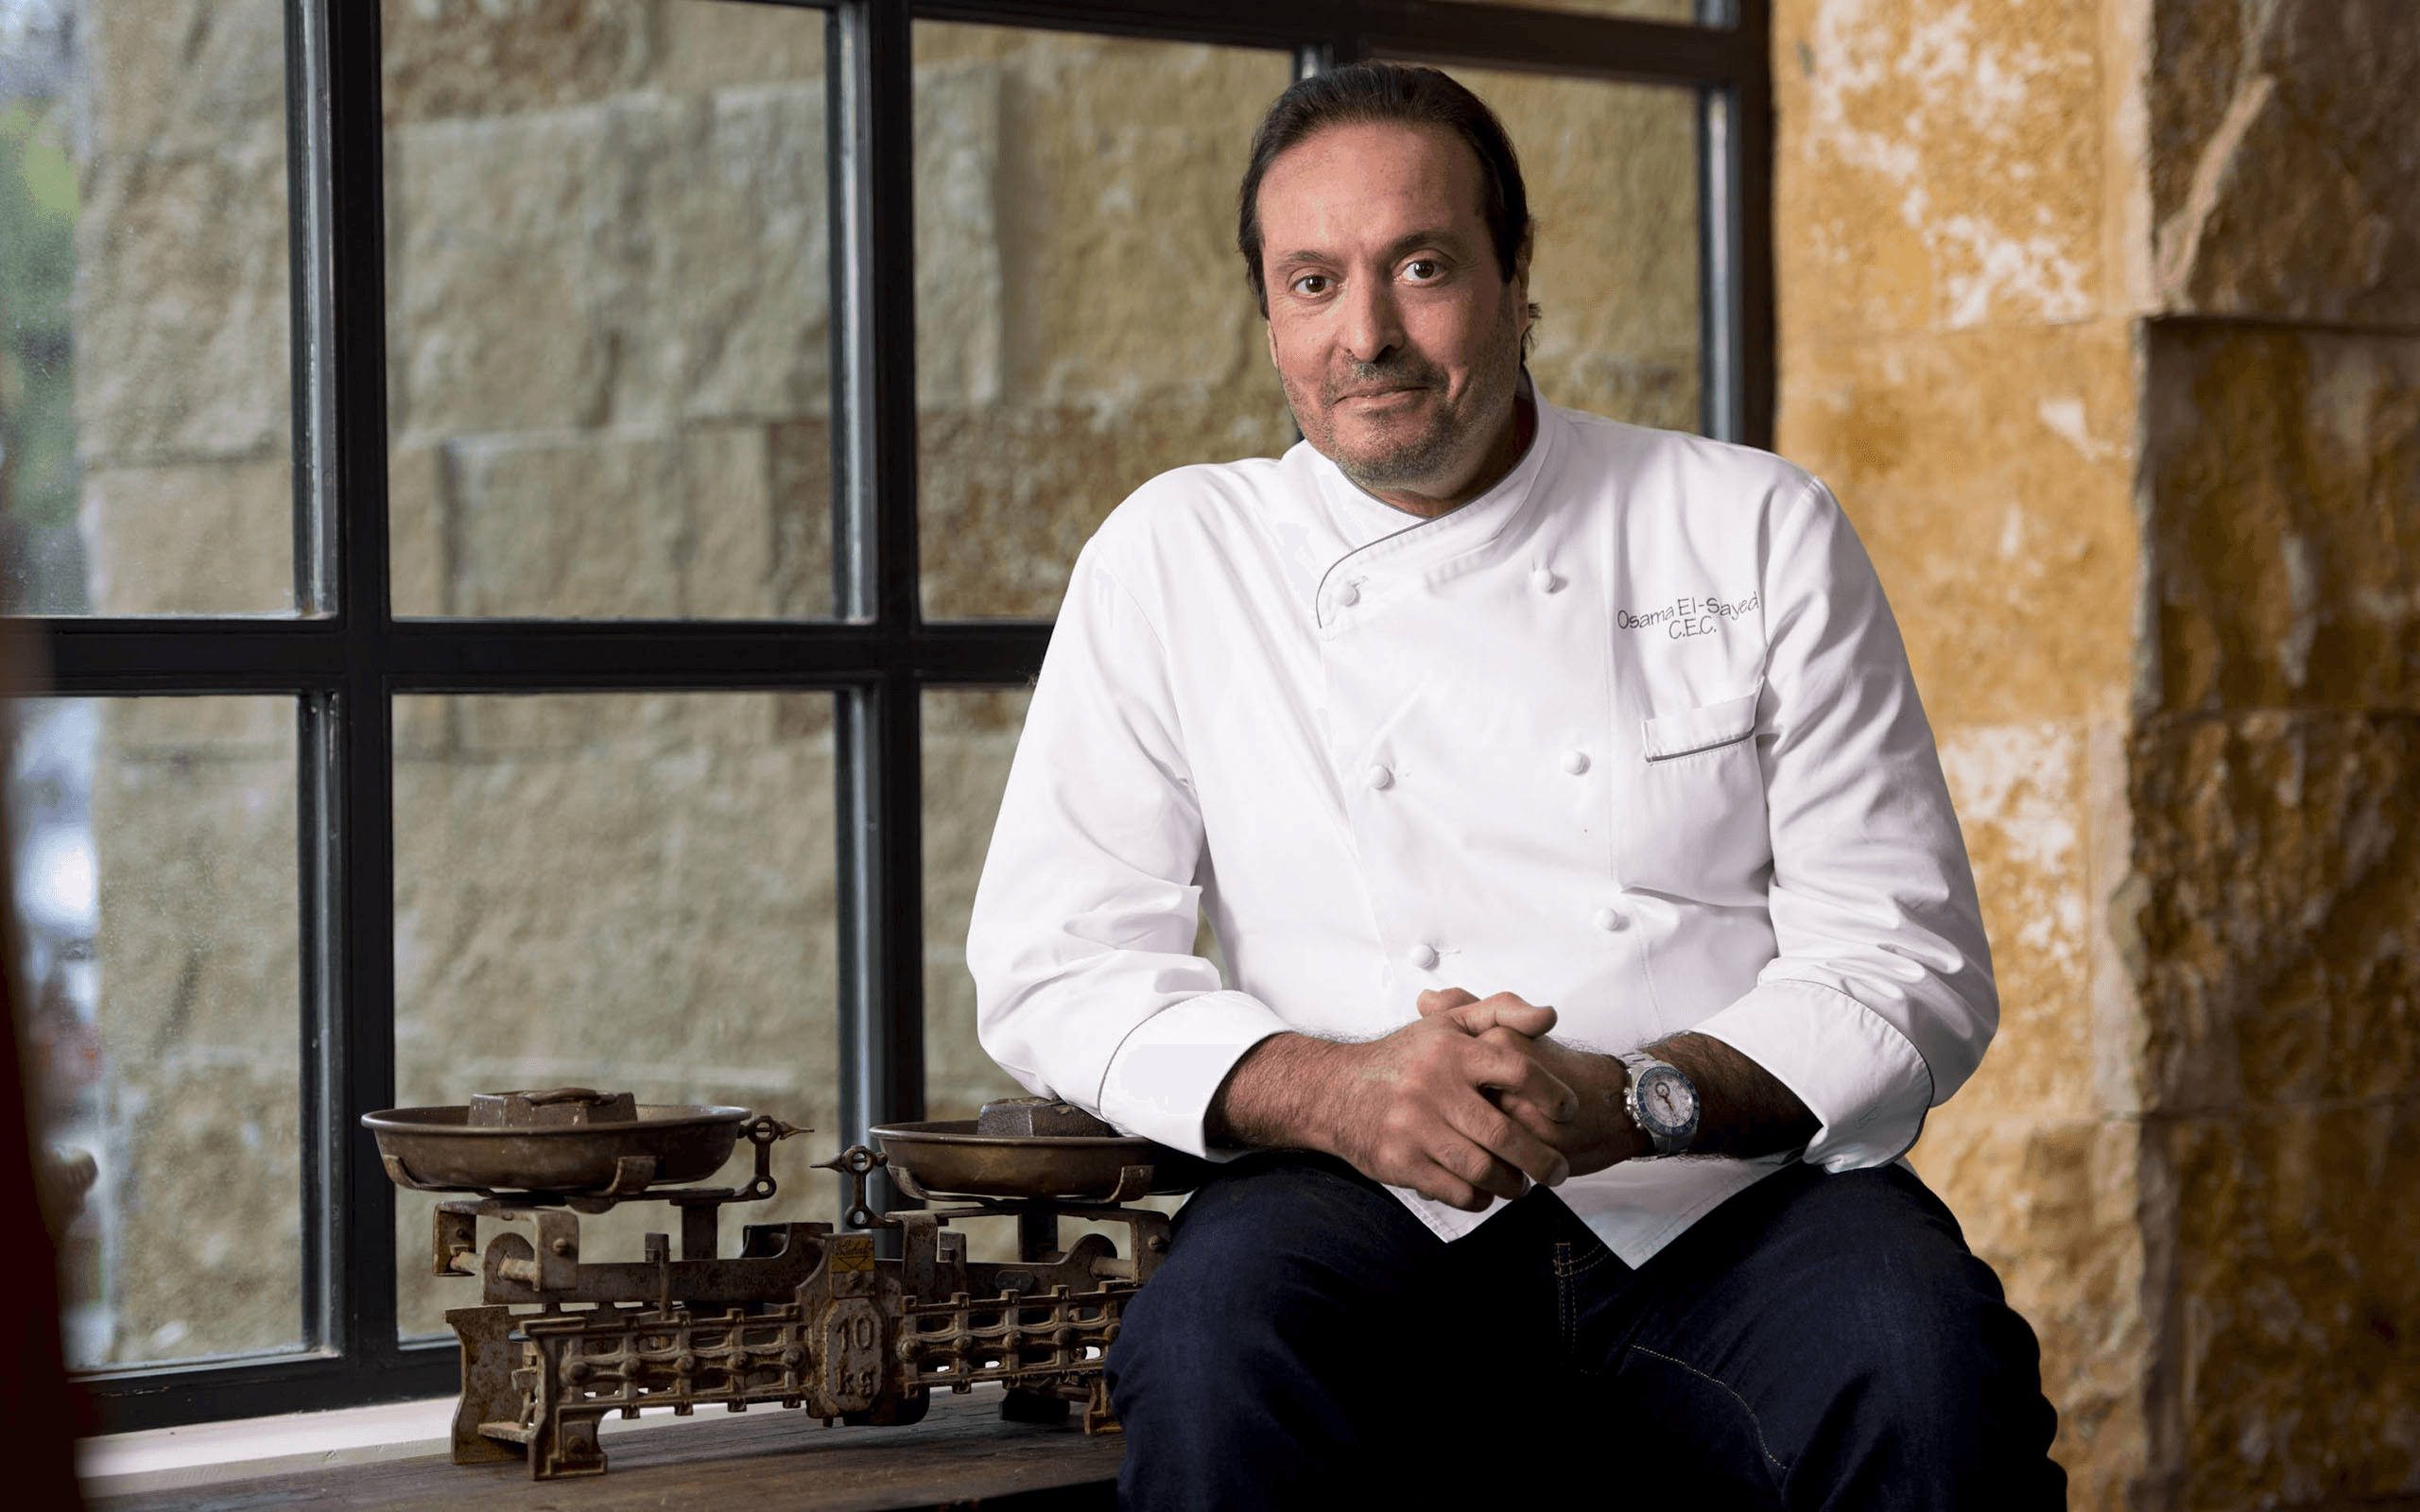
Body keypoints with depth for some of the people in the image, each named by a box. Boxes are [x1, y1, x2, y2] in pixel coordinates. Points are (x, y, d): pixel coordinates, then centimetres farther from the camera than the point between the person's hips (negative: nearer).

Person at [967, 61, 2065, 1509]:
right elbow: (1052, 968, 5)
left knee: (1922, 1361, -33)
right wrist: (1329, 1092, -15)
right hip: (1379, 1226, 1)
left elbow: (1911, 971, 2)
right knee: (1218, 1330, -33)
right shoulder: (1173, 560, 9)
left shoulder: (1760, 534, 6)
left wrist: (1634, 1099, -17)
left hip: (1734, 1205, -1)